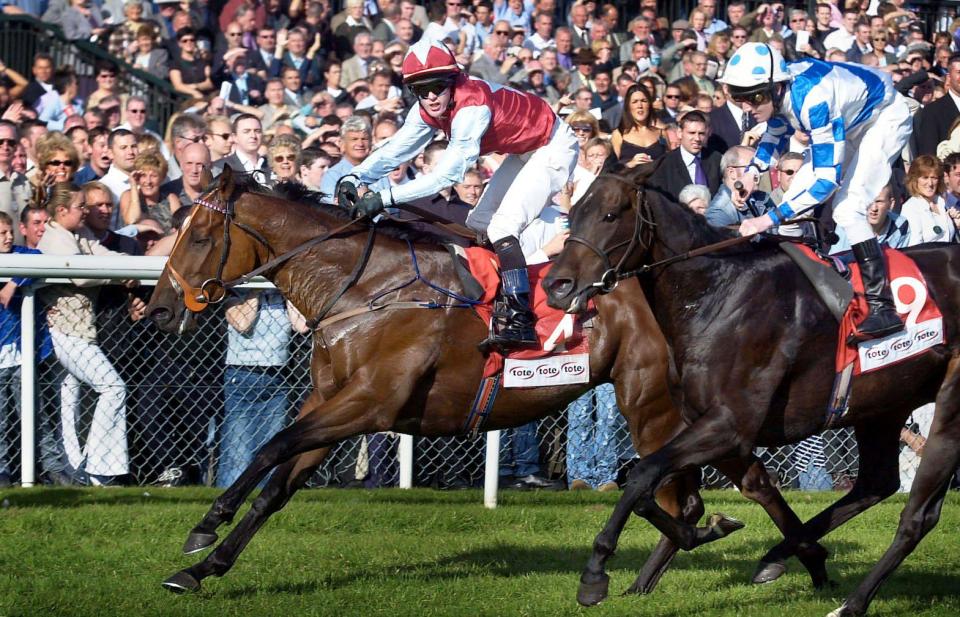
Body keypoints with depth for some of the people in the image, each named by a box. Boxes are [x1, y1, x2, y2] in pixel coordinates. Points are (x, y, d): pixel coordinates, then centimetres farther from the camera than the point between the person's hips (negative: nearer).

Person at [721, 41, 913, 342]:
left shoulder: (812, 100, -41)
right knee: (796, 198, 1)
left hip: (886, 118, -9)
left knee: (847, 207, -22)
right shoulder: (777, 90, -16)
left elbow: (828, 177, -39)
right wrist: (753, 171, -10)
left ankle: (883, 308, -20)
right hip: (850, 122, 9)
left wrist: (770, 218, -41)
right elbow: (776, 131, 8)